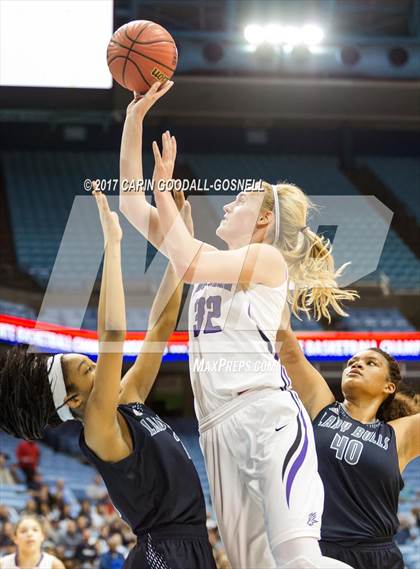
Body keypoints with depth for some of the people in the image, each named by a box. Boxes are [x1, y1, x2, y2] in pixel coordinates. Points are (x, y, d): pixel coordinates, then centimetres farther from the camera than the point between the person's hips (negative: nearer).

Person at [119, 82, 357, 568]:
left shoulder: (268, 258, 4)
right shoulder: (214, 261, 24)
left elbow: (187, 264, -12)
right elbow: (131, 202, 24)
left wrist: (164, 189, 1)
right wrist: (134, 119, 18)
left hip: (268, 415, -7)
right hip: (219, 428, 7)